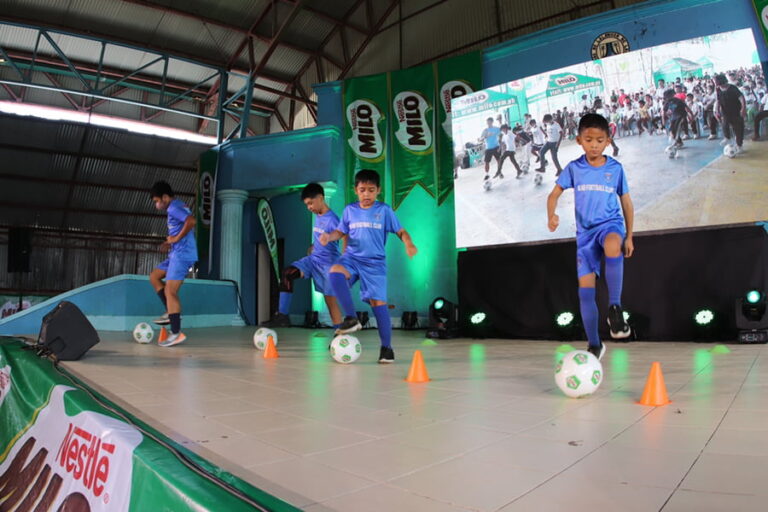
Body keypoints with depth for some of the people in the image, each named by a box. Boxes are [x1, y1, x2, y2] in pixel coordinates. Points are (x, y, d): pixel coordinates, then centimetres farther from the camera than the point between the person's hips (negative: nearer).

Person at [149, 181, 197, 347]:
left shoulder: (173, 207, -12)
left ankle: (176, 333, -10)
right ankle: (170, 312, 15)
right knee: (154, 277, 19)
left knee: (170, 291, -10)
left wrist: (176, 239, -19)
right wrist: (171, 242, 13)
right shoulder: (178, 206, 20)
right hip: (178, 254, 11)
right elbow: (187, 224, 23)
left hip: (182, 254, -11)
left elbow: (191, 221, -29)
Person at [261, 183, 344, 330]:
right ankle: (283, 316, -12)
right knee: (287, 273, -12)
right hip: (313, 259, 7)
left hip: (328, 264, -7)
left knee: (330, 299, -3)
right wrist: (313, 246, 14)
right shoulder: (317, 217, 8)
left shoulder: (332, 220, -17)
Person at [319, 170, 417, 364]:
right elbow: (340, 231, 14)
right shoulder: (350, 210, 7)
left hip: (375, 262, -2)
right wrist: (329, 237, -8)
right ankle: (351, 318, -20)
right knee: (335, 272, -30)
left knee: (378, 302, -7)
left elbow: (401, 231, -1)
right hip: (352, 258, 2)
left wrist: (409, 244, -21)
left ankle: (386, 347, 8)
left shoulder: (384, 210, 0)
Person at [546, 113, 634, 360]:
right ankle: (594, 344, 15)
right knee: (585, 289, -2)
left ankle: (614, 307, -27)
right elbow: (554, 194, 3)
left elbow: (626, 202, 9)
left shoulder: (615, 168, 2)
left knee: (613, 246, -40)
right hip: (585, 231, 2)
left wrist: (629, 236, 8)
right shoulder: (574, 168, 2)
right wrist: (551, 215, -19)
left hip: (610, 223, -1)